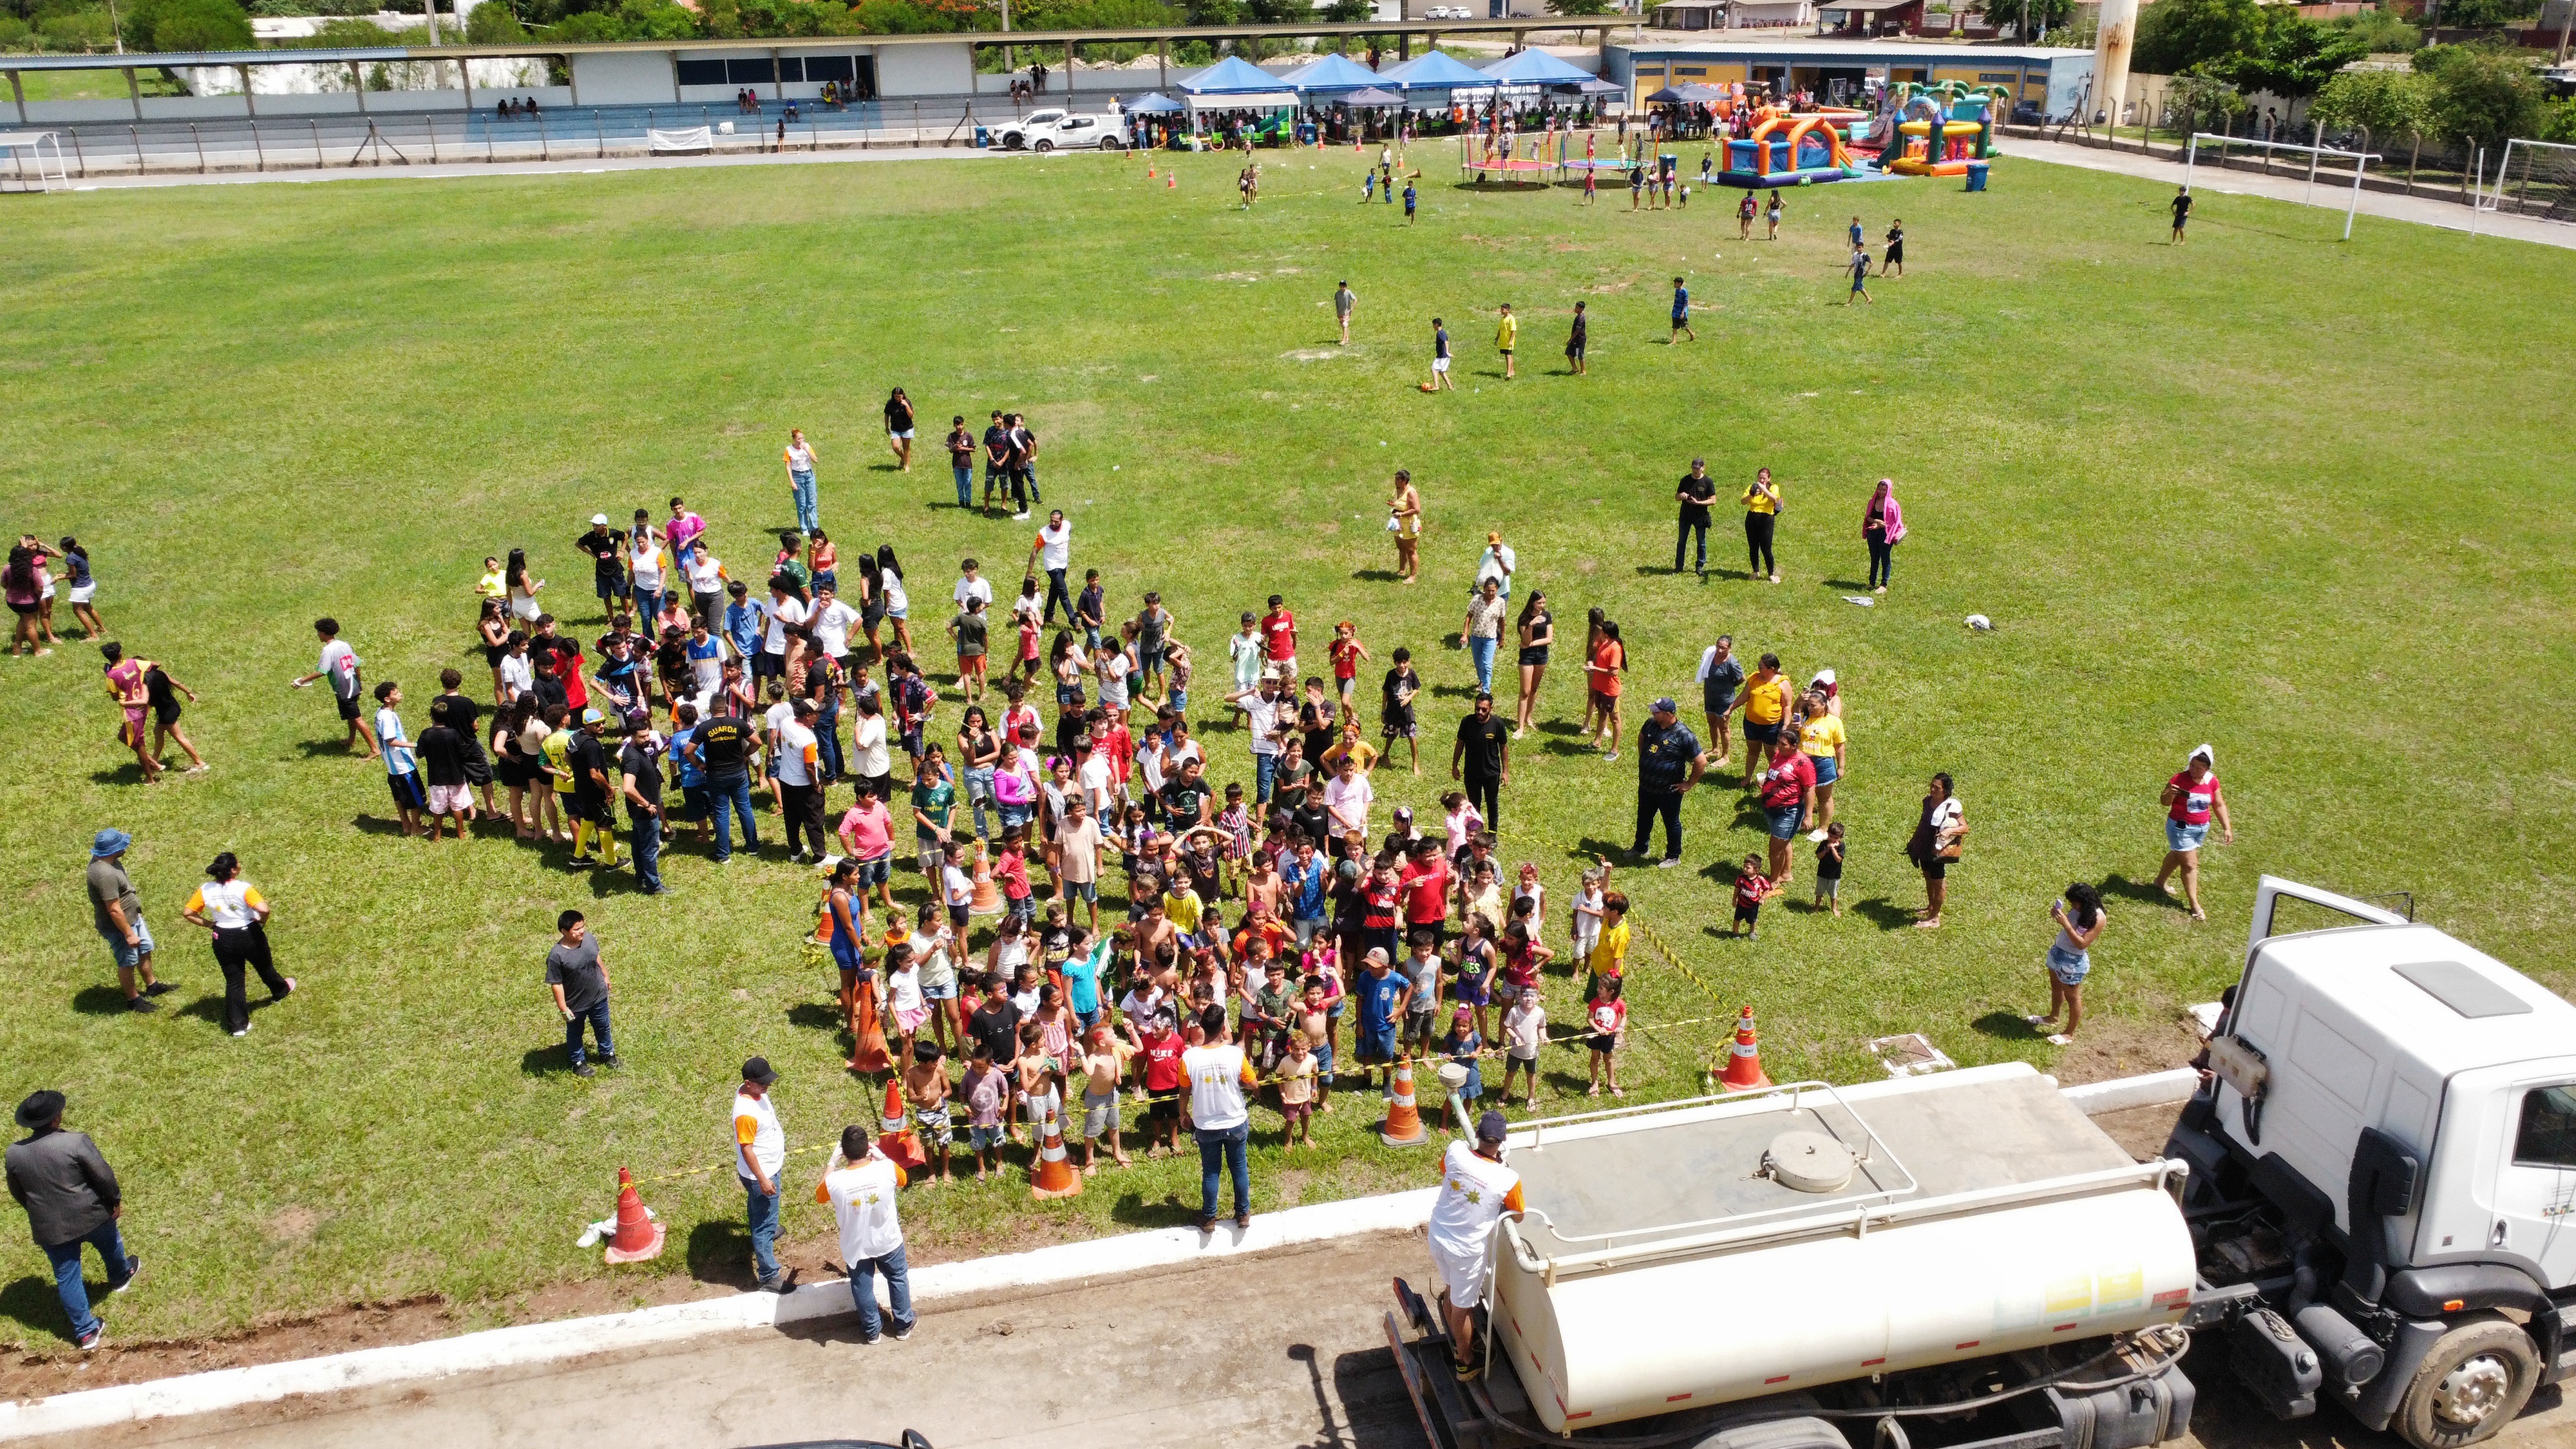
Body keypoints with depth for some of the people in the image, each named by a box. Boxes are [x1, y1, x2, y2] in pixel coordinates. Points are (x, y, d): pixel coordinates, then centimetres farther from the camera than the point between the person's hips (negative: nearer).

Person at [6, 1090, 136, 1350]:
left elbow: (18, 1192, 5)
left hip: (50, 1228, 2)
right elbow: (104, 1176, -19)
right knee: (110, 1244, 31)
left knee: (66, 1277, 14)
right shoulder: (76, 1142, -24)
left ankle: (86, 1332, 22)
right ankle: (120, 1277, 59)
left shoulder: (14, 1153, -10)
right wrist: (116, 1200, -1)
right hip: (91, 1216, -2)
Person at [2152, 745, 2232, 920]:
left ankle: (2160, 882, 44)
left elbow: (2219, 805, 6)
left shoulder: (2212, 781, -4)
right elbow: (2165, 802, -14)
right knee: (2190, 865, -3)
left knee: (2177, 856, 22)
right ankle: (2195, 905, 4)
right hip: (2181, 827, -5)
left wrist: (2227, 828, 3)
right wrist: (2170, 793, -37)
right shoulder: (2180, 779, -19)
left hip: (2201, 828, 5)